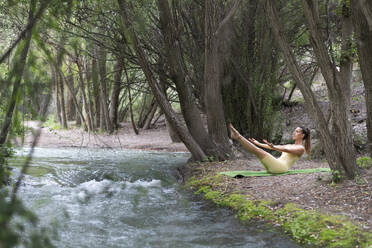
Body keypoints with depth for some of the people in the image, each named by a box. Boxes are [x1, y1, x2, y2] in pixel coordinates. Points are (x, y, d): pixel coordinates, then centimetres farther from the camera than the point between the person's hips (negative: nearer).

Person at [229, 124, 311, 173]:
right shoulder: (290, 146, 29)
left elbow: (286, 150, -18)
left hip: (282, 167, -8)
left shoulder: (301, 148, 1)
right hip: (274, 167, 8)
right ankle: (237, 137, -14)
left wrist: (274, 147, -35)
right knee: (256, 150, -8)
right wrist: (258, 143, 26)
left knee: (258, 150, -20)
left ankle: (238, 136, -20)